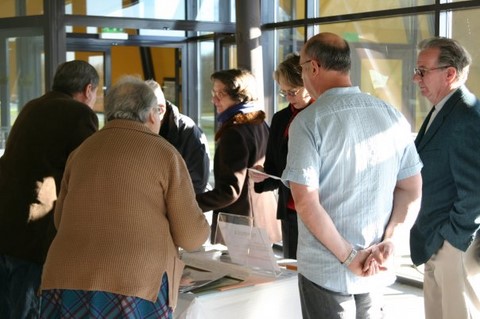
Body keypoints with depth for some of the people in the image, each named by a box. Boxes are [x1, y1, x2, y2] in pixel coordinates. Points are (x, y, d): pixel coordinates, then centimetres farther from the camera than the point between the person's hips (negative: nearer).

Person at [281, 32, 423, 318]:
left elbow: (306, 201, -20)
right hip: (375, 268, 5)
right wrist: (387, 242, 0)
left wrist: (349, 257, -14)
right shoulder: (393, 116, 3)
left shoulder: (309, 121, -14)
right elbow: (412, 189, 6)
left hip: (326, 270, -5)